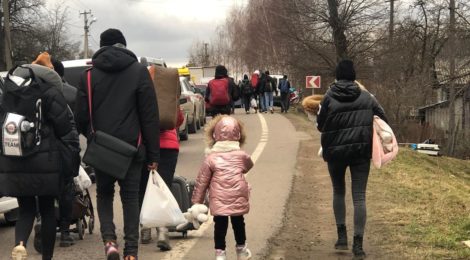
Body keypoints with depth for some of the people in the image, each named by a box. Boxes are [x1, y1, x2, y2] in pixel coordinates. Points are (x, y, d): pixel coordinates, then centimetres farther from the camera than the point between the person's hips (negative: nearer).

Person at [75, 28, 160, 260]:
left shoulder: (89, 75, 1)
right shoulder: (139, 71, -1)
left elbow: (81, 117, 1)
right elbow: (150, 116, -3)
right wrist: (153, 153, 0)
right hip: (131, 146, 0)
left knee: (104, 194, 16)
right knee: (130, 197, 8)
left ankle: (109, 239, -3)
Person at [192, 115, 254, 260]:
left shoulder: (211, 158, -2)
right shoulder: (242, 156, 1)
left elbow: (202, 181, 0)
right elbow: (249, 166, 25)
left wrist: (196, 201, 8)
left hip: (218, 200, -2)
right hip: (238, 199, 2)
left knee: (220, 225, 4)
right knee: (238, 222, 18)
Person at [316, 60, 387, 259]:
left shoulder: (329, 98, -6)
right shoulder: (366, 97, 0)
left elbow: (320, 125, -1)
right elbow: (383, 121, 3)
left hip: (335, 151, 0)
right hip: (361, 151, 1)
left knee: (338, 192, 20)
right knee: (359, 196, 1)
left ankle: (342, 236, 14)